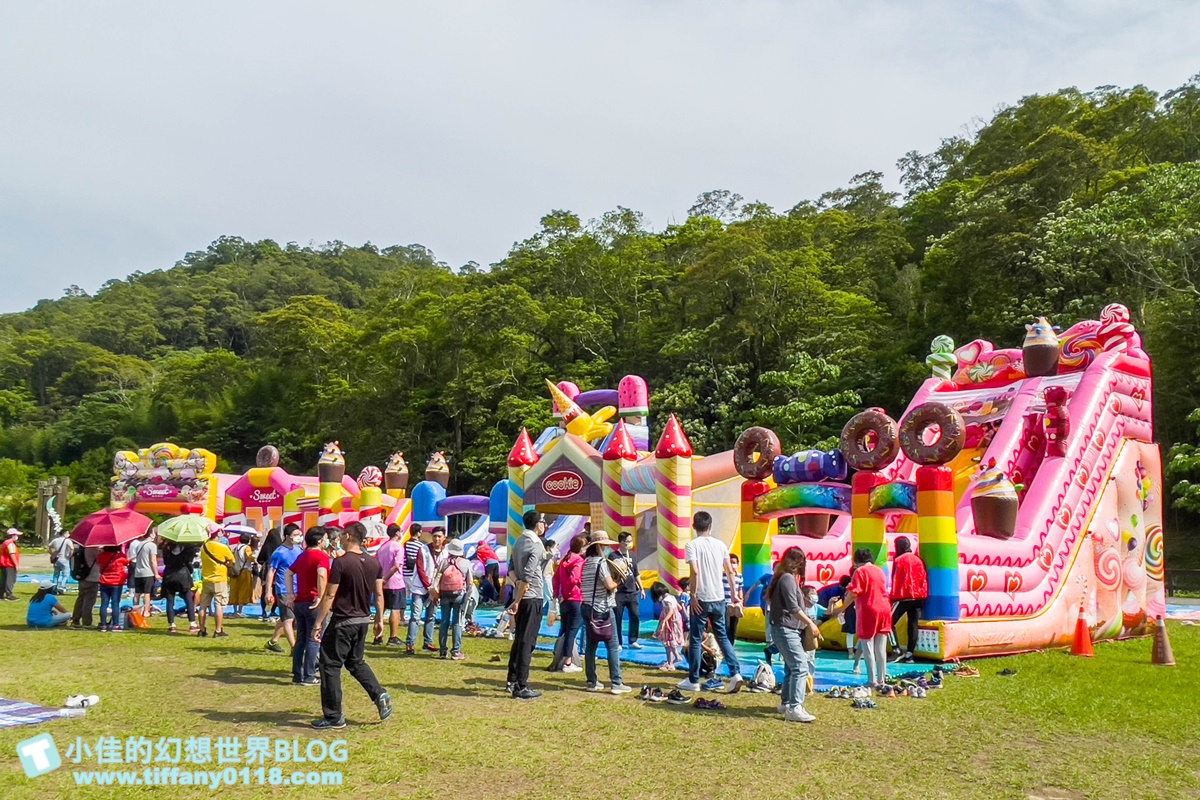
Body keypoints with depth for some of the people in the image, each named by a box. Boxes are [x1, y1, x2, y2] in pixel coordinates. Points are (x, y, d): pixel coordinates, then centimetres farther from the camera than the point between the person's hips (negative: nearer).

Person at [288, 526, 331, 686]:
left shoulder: (302, 556, 15)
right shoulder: (321, 555, -12)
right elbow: (322, 574, -29)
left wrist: (290, 594, 15)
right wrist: (320, 596, -24)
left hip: (299, 602, 8)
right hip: (313, 603, -8)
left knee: (301, 639, 13)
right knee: (314, 640, -1)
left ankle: (297, 675, 15)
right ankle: (309, 676, 0)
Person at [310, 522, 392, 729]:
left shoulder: (341, 562, -15)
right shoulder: (374, 563, 4)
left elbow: (329, 596, -15)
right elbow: (379, 594, 9)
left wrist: (318, 624, -10)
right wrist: (380, 620, 18)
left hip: (342, 622, -7)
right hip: (363, 621, 7)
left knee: (330, 666, 4)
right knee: (356, 662, 23)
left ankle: (333, 717, 8)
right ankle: (380, 695, 6)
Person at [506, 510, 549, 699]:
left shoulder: (519, 542, 12)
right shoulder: (537, 544, -15)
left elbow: (512, 569, 9)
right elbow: (528, 576, -21)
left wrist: (516, 582, -8)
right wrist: (517, 601, -19)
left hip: (521, 598, 8)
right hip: (533, 598, -8)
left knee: (519, 640, 16)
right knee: (527, 642, -6)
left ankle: (512, 681, 24)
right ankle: (521, 688, -4)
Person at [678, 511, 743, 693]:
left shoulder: (693, 545, -9)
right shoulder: (720, 544, 5)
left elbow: (695, 571, -20)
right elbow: (730, 572, 6)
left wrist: (693, 596, -14)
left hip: (702, 599, -5)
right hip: (719, 599, 5)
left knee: (695, 640, 5)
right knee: (722, 637, 16)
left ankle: (693, 681, 12)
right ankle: (736, 673, 4)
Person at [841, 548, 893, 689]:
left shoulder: (860, 571, -7)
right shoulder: (880, 571, 13)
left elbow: (853, 593, -14)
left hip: (868, 611, -6)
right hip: (884, 610, 6)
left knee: (868, 649, 0)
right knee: (881, 649, 12)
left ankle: (872, 681, 0)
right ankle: (882, 679, 16)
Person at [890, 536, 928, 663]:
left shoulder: (899, 560, -6)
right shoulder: (918, 560, 12)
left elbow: (895, 580, -8)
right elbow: (924, 578, 12)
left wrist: (893, 596, -4)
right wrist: (924, 595, 16)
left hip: (904, 597, -6)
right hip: (918, 597, 6)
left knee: (890, 622, 0)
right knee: (913, 625, 5)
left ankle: (898, 651, -7)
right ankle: (909, 655, 3)